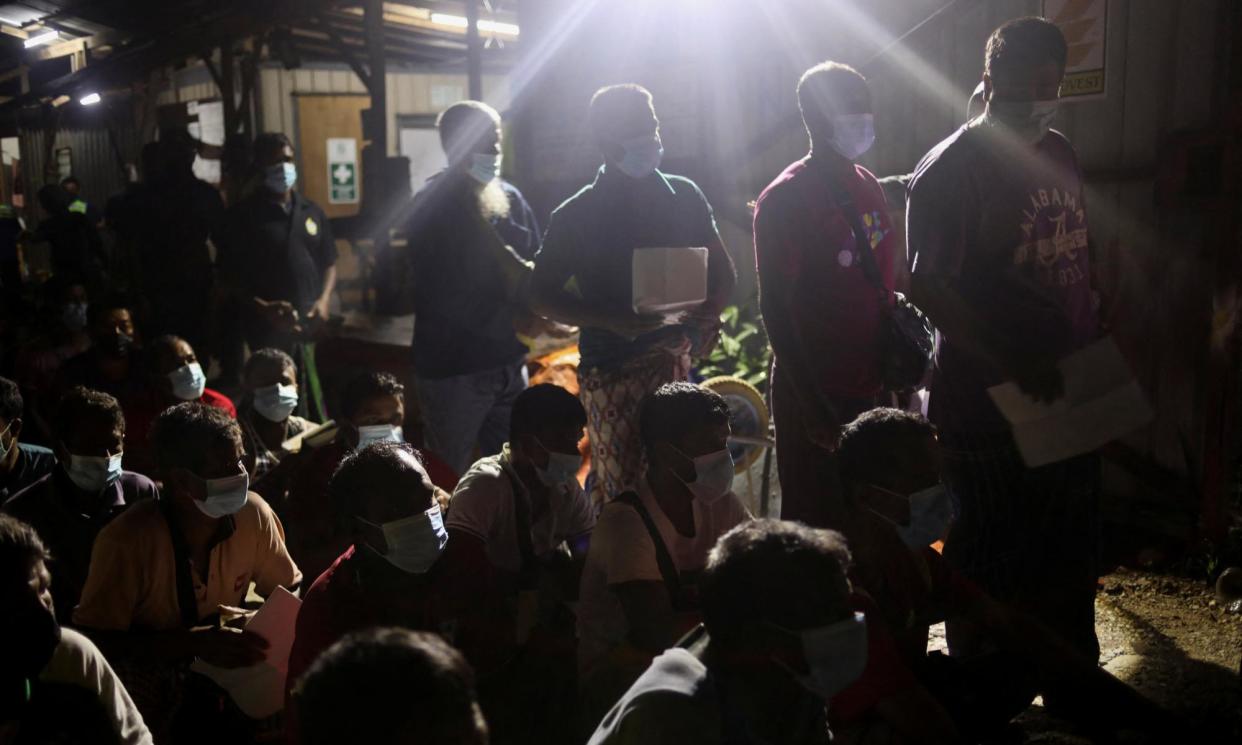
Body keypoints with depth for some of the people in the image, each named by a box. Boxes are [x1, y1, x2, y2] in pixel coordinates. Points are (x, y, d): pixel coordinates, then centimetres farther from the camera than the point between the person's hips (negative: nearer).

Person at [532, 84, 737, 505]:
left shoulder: (684, 197, 8)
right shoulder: (576, 216, -3)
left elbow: (722, 272, 17)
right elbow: (542, 296, -1)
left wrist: (710, 310, -5)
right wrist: (613, 320, -15)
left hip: (677, 359, 4)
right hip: (612, 370, -4)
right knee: (621, 493, -3)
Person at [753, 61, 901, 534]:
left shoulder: (867, 186, 9)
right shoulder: (784, 200, -14)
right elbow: (776, 309, -16)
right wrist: (812, 408, -18)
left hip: (870, 388, 7)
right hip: (818, 395, -7)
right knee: (819, 527, 4)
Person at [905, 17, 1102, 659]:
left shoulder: (1058, 153, 9)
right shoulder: (950, 169, -15)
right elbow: (926, 287, -21)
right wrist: (1013, 364, -25)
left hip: (1064, 389, 8)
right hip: (986, 405, -7)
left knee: (1069, 554, 20)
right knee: (991, 561, 6)